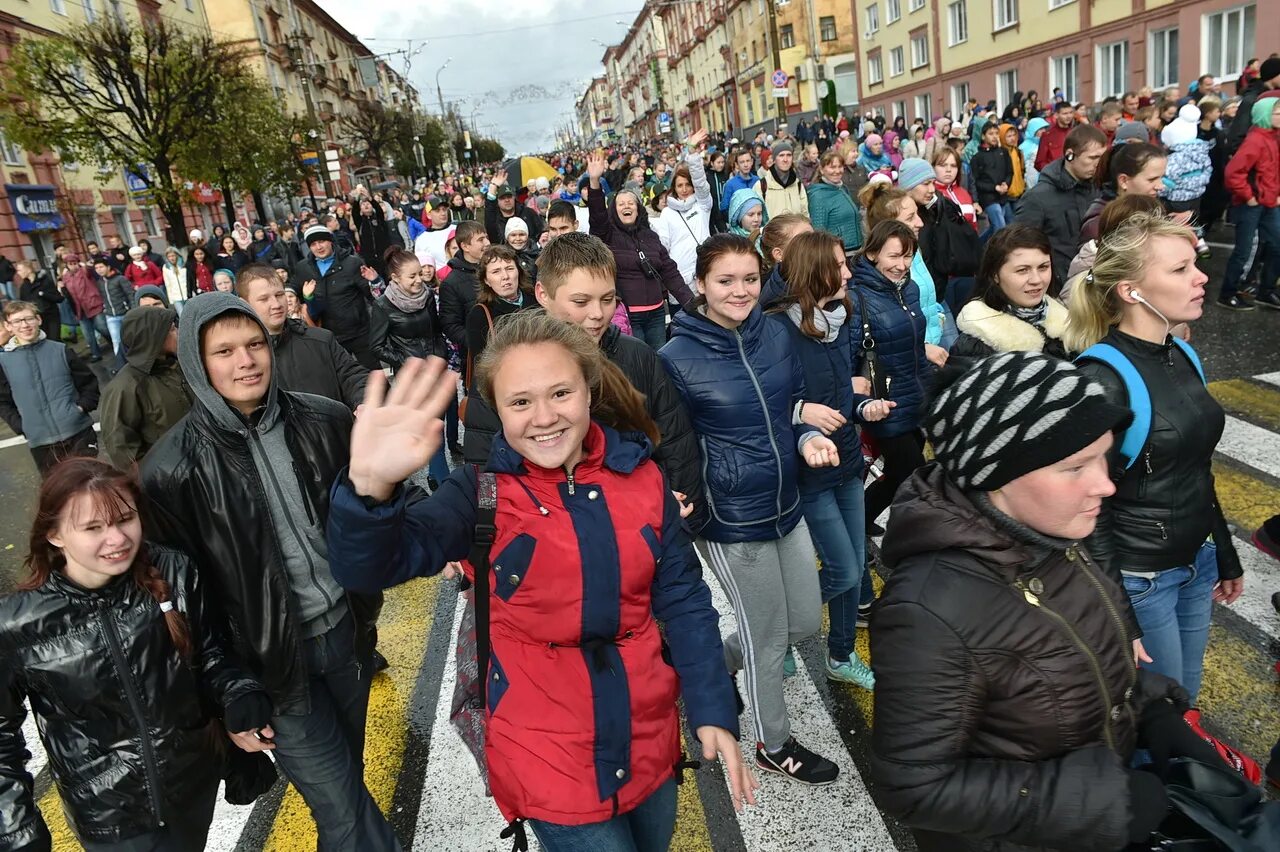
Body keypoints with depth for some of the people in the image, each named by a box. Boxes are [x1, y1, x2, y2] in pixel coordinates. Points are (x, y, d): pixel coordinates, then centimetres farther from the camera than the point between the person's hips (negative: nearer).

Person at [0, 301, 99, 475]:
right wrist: (22, 428, -3)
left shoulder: (61, 350, 3)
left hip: (79, 432, 0)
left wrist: (83, 406, -5)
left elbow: (90, 381, 10)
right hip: (41, 442, 1)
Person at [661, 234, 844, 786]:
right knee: (769, 635, 10)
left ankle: (715, 666, 45)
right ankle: (773, 745, 37)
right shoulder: (678, 358, -16)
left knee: (806, 621, 19)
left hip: (786, 504, 6)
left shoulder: (774, 333, -1)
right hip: (730, 518, -6)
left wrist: (809, 438, -8)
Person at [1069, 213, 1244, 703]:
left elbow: (1197, 473, 13)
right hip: (1138, 578, -8)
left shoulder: (1181, 356, 2)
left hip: (1197, 564, 8)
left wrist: (1226, 557, 19)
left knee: (1183, 700, 22)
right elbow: (1090, 506, -21)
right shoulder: (1103, 378, -22)